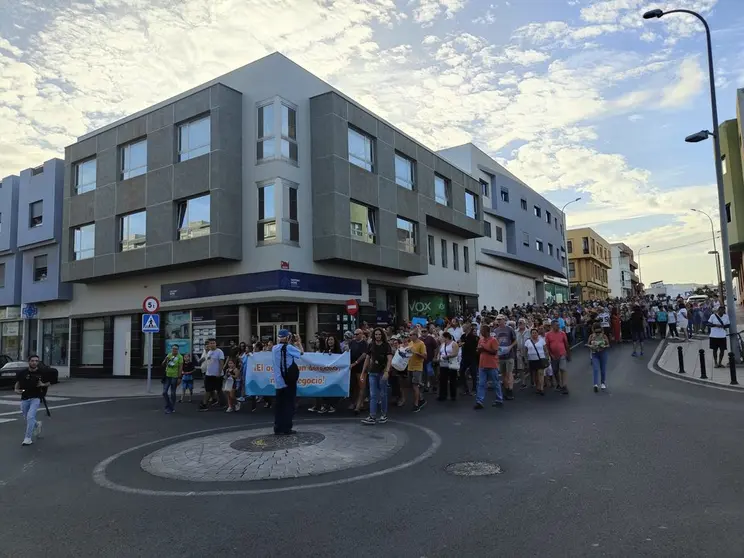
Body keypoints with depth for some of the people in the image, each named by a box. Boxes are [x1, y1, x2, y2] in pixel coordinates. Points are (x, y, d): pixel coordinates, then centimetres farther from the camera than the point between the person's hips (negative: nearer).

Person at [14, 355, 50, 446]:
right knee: (26, 419, 14)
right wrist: (16, 390, -8)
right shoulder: (22, 373, -2)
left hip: (36, 398, -3)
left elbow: (48, 383, 9)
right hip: (24, 398, 3)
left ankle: (28, 438, -9)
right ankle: (37, 424, 47)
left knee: (30, 416, -19)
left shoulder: (41, 373, -5)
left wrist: (43, 384, -12)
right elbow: (17, 382, 11)